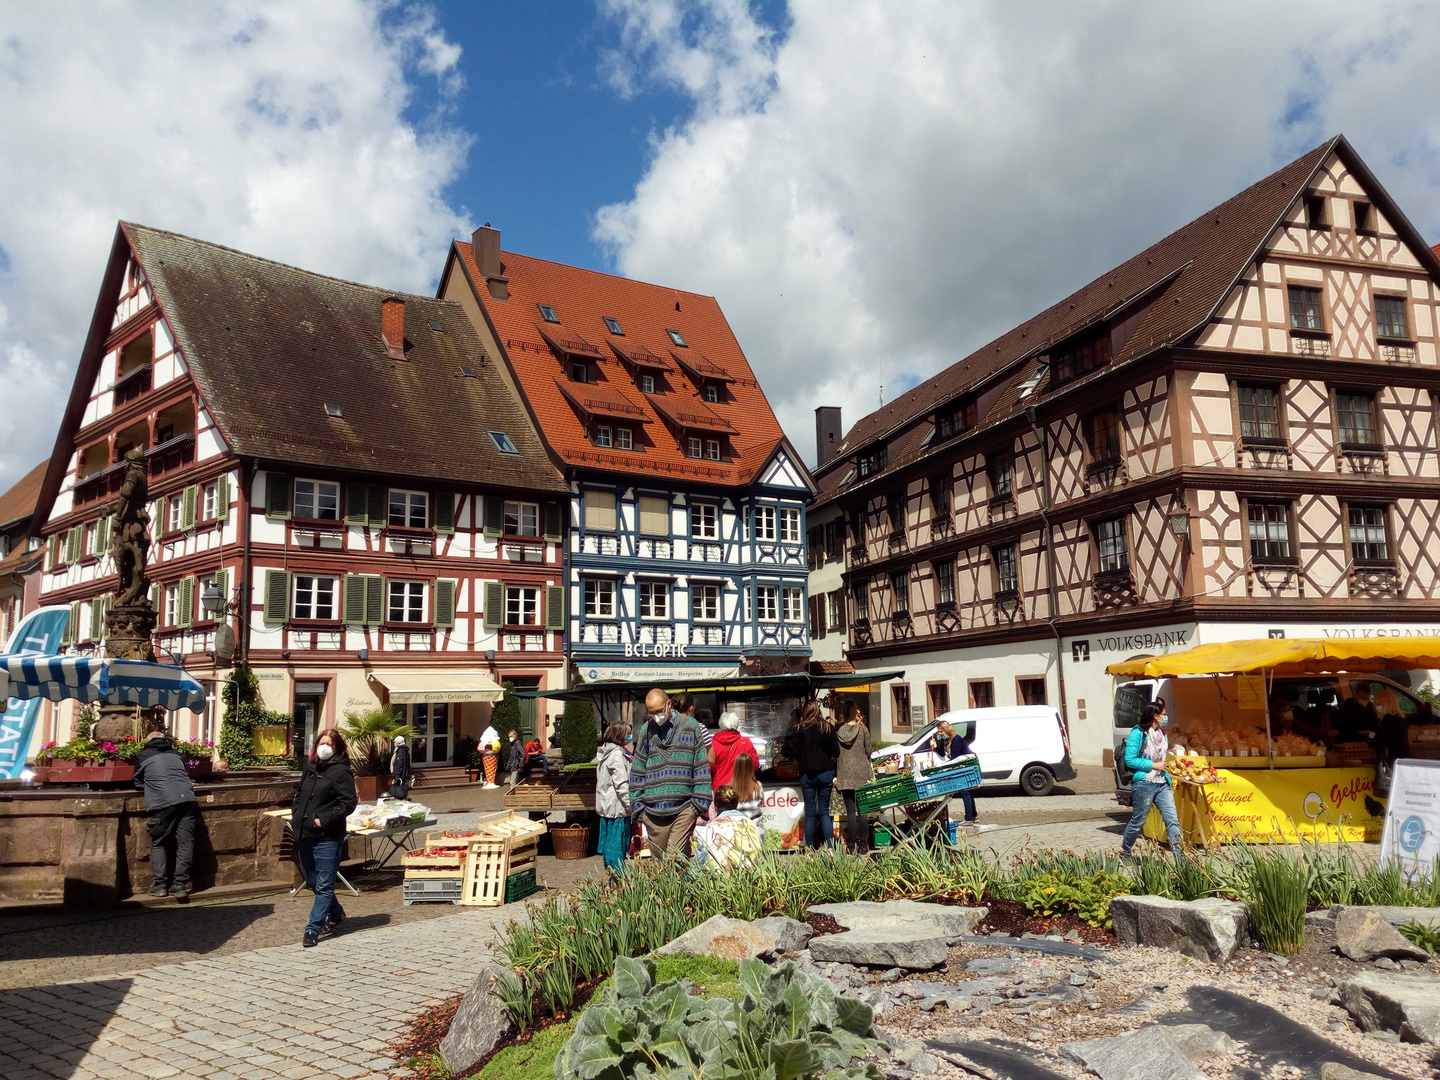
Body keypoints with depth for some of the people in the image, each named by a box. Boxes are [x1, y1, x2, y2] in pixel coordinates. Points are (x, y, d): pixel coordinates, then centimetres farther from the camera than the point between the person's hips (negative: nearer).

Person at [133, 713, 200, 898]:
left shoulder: (143, 756, 13)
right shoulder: (176, 754, 20)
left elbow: (138, 783, 24)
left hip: (162, 803, -2)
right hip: (186, 798, 2)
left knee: (158, 843, 12)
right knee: (185, 842, 6)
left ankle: (159, 884, 7)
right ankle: (180, 883, 3)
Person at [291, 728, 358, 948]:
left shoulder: (341, 771, -11)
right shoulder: (310, 767, 11)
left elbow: (348, 803, -16)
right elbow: (299, 793, 25)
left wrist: (324, 820, -19)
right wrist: (295, 813, 10)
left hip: (327, 838, -8)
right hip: (305, 836, 8)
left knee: (323, 886, -2)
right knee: (312, 881, 19)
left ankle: (313, 929, 2)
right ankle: (336, 914, 38)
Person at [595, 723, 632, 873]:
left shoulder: (607, 752, 15)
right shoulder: (617, 754, -15)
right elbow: (621, 782, -19)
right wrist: (629, 804, -17)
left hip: (607, 806, 10)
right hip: (617, 806, -10)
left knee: (610, 841, 13)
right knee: (617, 843, -6)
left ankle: (611, 871, 18)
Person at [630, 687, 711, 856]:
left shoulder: (690, 727, 4)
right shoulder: (646, 731, 10)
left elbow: (702, 767, 3)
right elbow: (637, 771, 13)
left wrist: (700, 801, -3)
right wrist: (637, 804, 6)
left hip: (683, 809, -3)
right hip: (652, 810, 3)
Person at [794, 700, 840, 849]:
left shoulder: (800, 729, -5)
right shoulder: (829, 728, 0)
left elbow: (797, 755, -4)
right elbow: (836, 752, 0)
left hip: (808, 774, -2)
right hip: (826, 773, 2)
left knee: (810, 813, 4)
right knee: (824, 811, 8)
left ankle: (810, 848, 5)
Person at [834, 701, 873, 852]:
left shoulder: (838, 730, -2)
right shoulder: (863, 729, -4)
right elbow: (868, 751, 1)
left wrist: (835, 775, 11)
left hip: (845, 774, 1)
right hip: (861, 773, -1)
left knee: (850, 810, 4)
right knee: (862, 809, 4)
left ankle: (852, 844, 4)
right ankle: (863, 844, 4)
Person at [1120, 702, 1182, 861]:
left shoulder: (1162, 733, 11)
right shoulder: (1138, 734, -12)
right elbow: (1129, 760, -15)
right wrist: (1153, 765, -16)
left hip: (1162, 784, 7)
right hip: (1144, 784, -6)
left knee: (1172, 820, -3)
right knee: (1138, 822, 5)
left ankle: (1179, 857, -1)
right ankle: (1124, 853, 24)